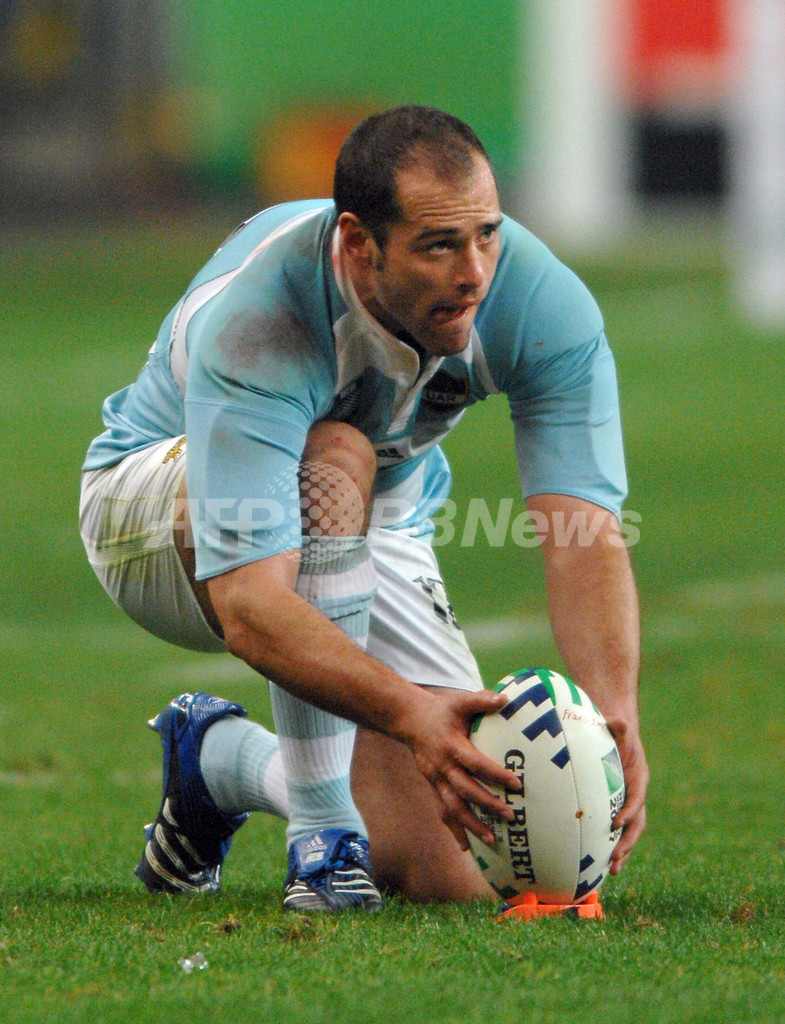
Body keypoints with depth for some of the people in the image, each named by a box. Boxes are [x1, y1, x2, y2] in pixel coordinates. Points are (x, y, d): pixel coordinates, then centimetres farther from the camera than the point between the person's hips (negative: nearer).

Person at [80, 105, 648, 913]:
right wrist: (411, 714, -61)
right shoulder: (253, 324, -39)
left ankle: (216, 759, 19)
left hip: (374, 527, 4)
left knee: (446, 877, -12)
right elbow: (248, 606, -47)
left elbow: (584, 532, -34)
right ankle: (321, 832, -28)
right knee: (332, 456, -40)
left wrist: (612, 715, -52)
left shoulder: (543, 301, -27)